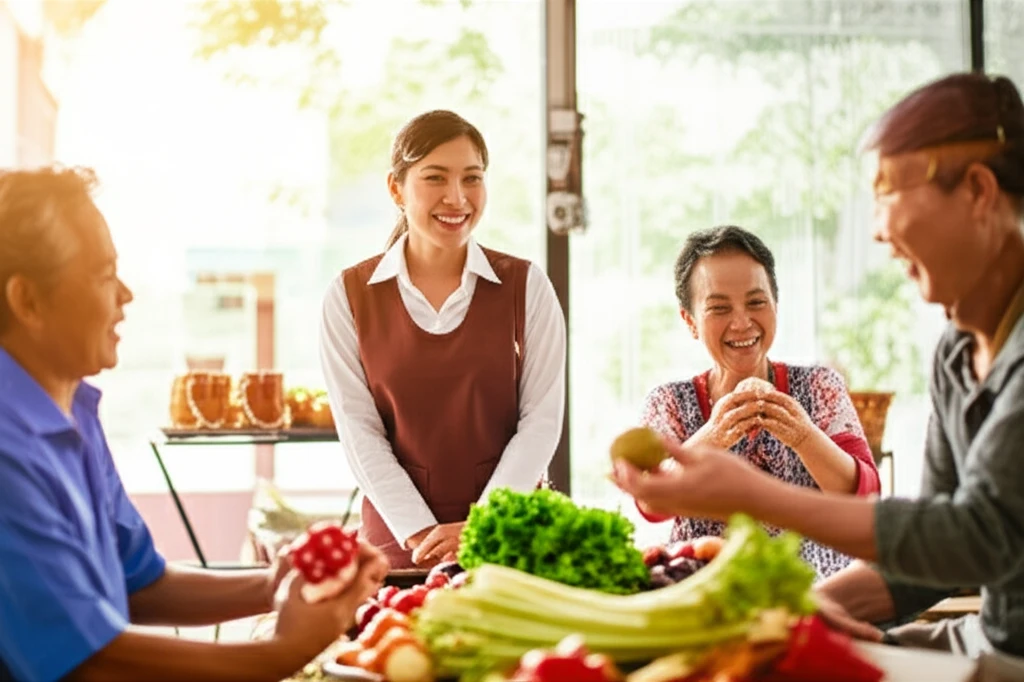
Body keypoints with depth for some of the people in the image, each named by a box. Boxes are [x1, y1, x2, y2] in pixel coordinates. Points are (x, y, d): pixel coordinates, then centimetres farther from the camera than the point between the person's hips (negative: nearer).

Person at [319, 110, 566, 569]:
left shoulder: (526, 286, 1)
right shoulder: (350, 297, 1)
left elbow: (542, 419, -3)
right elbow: (359, 430, -3)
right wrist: (420, 533, -13)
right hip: (399, 545, 0)